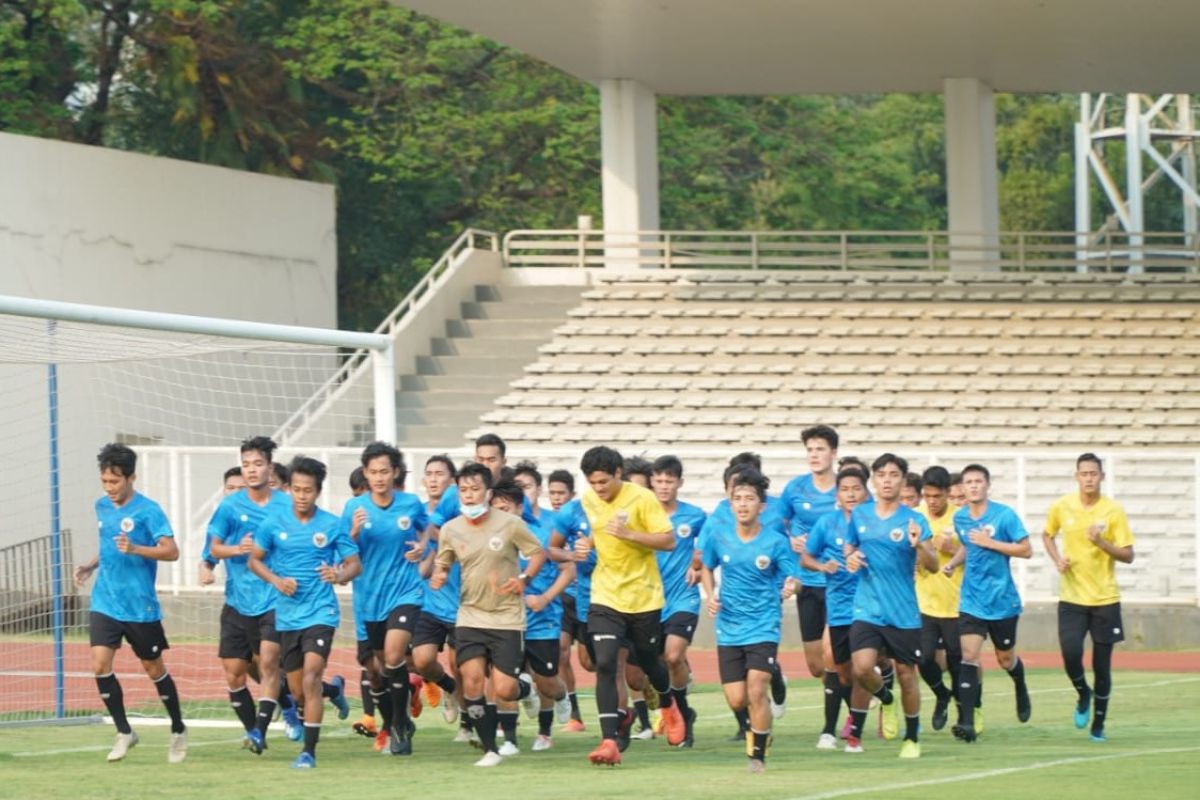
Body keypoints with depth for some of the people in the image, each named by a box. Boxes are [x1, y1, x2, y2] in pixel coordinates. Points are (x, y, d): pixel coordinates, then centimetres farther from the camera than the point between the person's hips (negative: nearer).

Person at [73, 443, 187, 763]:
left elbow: (171, 551, -17)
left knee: (154, 669, 7)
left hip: (140, 606, -5)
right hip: (105, 602, 5)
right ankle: (124, 732, 4)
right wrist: (92, 565, 7)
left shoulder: (147, 510, -12)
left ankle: (178, 731, 27)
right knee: (100, 664, -10)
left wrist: (135, 549, -31)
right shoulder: (102, 507, 8)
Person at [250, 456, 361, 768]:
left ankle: (309, 751, -15)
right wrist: (276, 580, -10)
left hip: (320, 612, -3)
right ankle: (333, 688, 45)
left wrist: (340, 575, -21)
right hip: (287, 615, 3)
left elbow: (355, 564, 2)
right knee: (298, 691, 10)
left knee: (311, 676, -20)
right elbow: (254, 560, 8)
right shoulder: (274, 521, 0)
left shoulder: (331, 525, -4)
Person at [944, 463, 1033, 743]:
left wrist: (990, 542, -19)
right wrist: (952, 563, 3)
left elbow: (1026, 550, -12)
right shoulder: (960, 518, 4)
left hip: (1002, 601, -3)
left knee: (1005, 658, 13)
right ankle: (968, 722, -19)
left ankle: (1021, 692, 48)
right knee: (969, 656, -13)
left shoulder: (1004, 515, -11)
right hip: (971, 601, 3)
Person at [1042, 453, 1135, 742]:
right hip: (1071, 598, 1)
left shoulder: (1114, 510, -6)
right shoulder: (1062, 507, -1)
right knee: (1070, 654, -16)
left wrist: (1102, 543, -22)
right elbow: (1048, 535, 18)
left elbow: (1128, 556, -5)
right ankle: (1083, 695, 17)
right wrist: (1057, 558, -1)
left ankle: (1098, 725, 18)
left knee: (1102, 665, 2)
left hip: (1105, 599, -1)